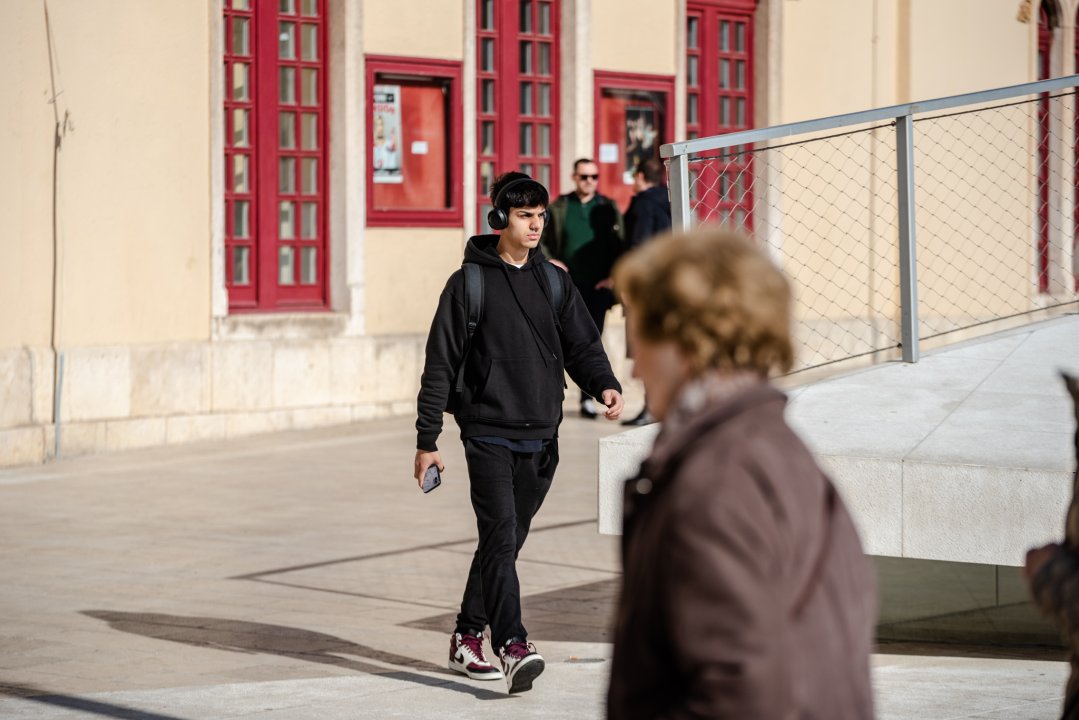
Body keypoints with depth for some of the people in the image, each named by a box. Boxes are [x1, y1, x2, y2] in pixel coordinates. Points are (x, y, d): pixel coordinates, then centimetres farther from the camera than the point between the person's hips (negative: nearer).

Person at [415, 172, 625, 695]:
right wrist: (426, 441, -3)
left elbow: (582, 344, 10)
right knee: (500, 535, -17)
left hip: (540, 439, 5)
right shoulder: (469, 284, -2)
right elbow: (441, 365, -1)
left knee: (507, 542, 11)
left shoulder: (553, 281, 11)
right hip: (488, 434, -5)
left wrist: (605, 385, -13)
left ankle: (468, 637, 25)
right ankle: (512, 648, -25)